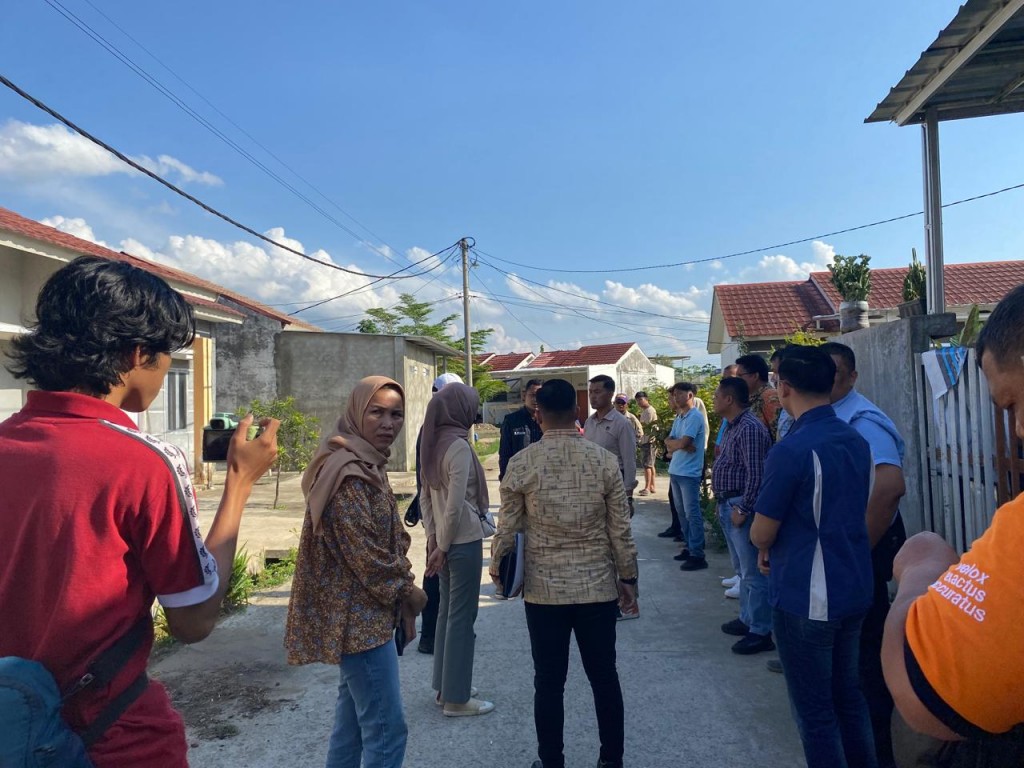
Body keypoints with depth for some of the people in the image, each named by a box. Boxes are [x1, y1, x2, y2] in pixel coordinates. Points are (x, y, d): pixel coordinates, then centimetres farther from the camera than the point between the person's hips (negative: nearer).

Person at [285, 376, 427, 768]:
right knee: (386, 728, -2)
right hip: (358, 615, -10)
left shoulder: (369, 464, 10)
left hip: (361, 611, 10)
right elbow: (365, 555, -23)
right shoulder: (348, 472, -21)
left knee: (354, 715, 22)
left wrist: (403, 596, 3)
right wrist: (409, 595, -9)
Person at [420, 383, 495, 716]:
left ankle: (445, 686, 29)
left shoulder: (433, 444, 7)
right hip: (464, 540, -8)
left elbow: (426, 497, 10)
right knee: (462, 617, 1)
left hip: (444, 539, 8)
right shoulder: (459, 446, -18)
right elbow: (455, 504, -21)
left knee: (447, 611, 17)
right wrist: (442, 546, -12)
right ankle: (456, 698, 12)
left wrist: (432, 537, 9)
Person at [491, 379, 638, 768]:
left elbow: (508, 528, -3)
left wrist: (496, 567, 15)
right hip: (598, 587, 1)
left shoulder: (520, 464, -9)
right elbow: (620, 531, -3)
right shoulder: (605, 461, -7)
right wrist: (628, 578, 10)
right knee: (604, 678, 16)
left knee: (549, 683, 12)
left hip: (543, 589, -1)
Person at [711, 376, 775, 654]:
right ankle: (747, 618, 31)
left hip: (742, 506, -11)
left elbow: (755, 474, -23)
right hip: (728, 505, 11)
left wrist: (743, 509, -21)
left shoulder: (750, 428, -18)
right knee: (745, 568, 19)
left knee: (753, 571, -3)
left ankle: (760, 632, 4)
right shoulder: (733, 426, 14)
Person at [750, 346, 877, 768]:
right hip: (855, 591, 8)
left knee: (815, 711, 8)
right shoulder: (857, 441, 3)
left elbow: (761, 534, -15)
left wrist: (767, 549, 8)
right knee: (849, 697, 22)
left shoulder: (791, 450, -22)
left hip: (805, 599, -7)